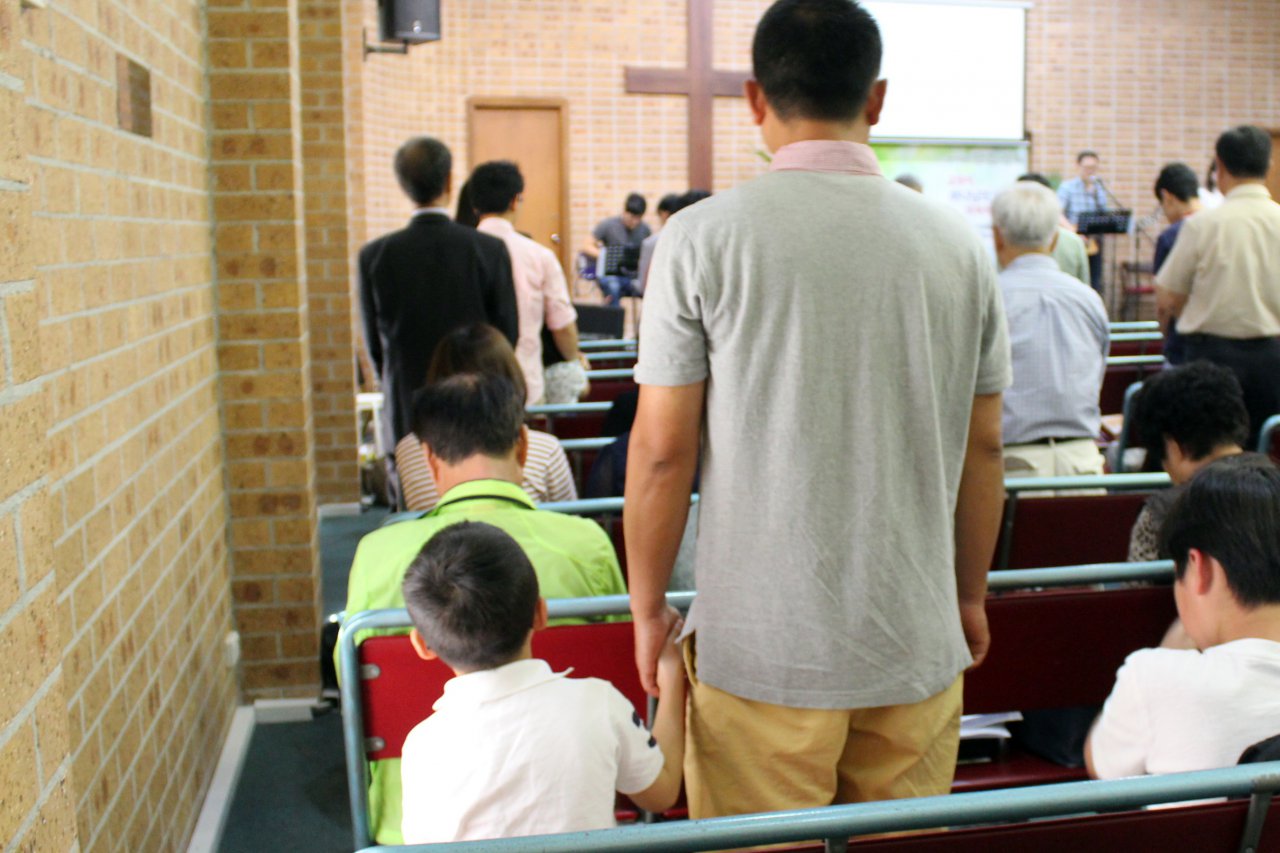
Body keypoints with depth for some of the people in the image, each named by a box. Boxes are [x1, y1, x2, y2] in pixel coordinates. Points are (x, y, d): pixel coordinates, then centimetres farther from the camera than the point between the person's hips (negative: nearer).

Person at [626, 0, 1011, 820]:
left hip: (762, 647, -3)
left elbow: (662, 450, -7)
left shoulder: (702, 238, -8)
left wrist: (648, 608, 6)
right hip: (918, 641, 3)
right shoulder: (959, 243, 1)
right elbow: (983, 447, 7)